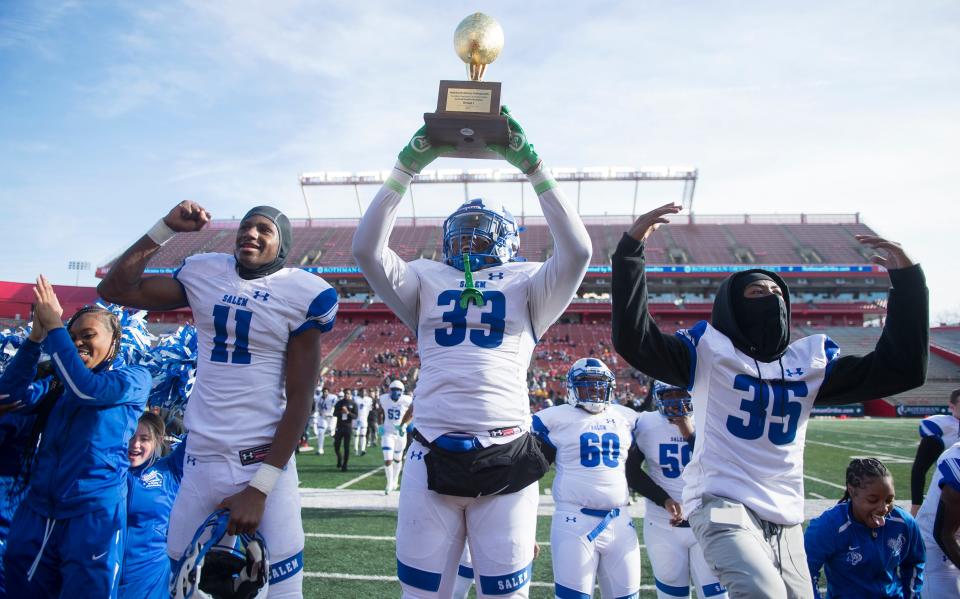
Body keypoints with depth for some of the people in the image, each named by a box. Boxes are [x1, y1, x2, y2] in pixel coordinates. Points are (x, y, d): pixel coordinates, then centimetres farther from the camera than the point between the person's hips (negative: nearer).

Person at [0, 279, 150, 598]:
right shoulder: (59, 381, 14)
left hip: (94, 510, -5)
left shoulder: (135, 378, -2)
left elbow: (86, 388, -19)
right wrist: (36, 336, -8)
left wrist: (54, 326, -15)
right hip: (37, 508, 5)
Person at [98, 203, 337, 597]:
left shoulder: (301, 294, -5)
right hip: (200, 461, 4)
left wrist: (259, 487, -11)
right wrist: (166, 228, 2)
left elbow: (300, 398, -7)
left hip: (264, 462, -3)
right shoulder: (204, 274, 8)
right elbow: (114, 290, 10)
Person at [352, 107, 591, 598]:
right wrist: (407, 168, -4)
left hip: (506, 460, -1)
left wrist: (532, 167, -7)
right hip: (432, 458, 1)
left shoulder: (525, 283, 9)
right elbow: (367, 249, -1)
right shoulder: (427, 280, 12)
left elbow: (577, 251, -7)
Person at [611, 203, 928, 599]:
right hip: (723, 504, -6)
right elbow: (633, 339, -15)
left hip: (785, 518, 6)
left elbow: (901, 369, 11)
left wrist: (906, 278, 6)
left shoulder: (811, 359, 12)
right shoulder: (710, 349, -2)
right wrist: (632, 248, -20)